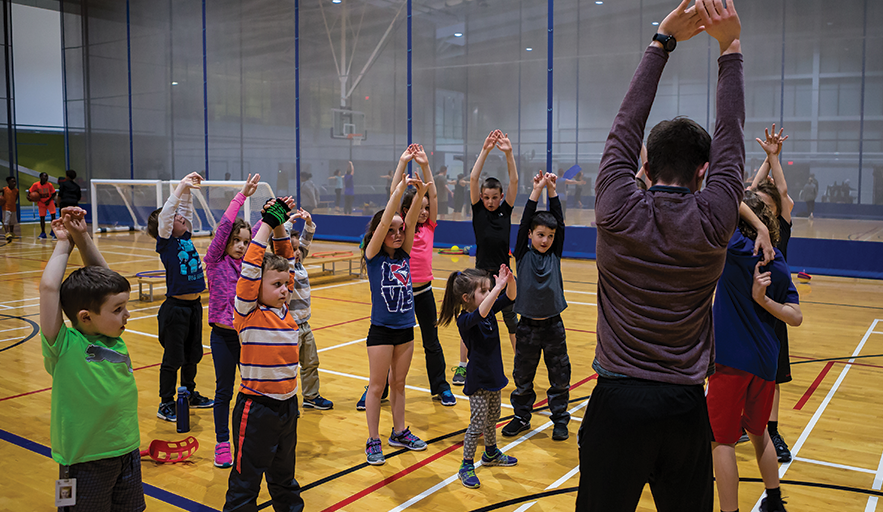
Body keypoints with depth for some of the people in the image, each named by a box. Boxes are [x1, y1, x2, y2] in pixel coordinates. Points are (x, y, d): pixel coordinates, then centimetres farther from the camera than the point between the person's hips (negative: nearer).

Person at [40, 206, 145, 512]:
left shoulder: (114, 338, 1)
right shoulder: (64, 346, -15)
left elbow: (102, 278, 6)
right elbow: (49, 287, -24)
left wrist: (83, 237, 0)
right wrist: (64, 244, -9)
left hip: (127, 451, 6)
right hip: (85, 461, -6)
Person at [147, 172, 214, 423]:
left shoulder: (186, 236, 7)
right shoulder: (165, 242, -10)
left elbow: (185, 209, 12)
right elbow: (164, 215, -24)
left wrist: (187, 190, -3)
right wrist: (180, 187, -26)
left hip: (194, 305, 7)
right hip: (176, 308, -7)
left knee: (193, 355, 18)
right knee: (173, 358, 2)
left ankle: (190, 394, 34)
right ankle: (166, 404, 14)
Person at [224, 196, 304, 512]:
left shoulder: (283, 307, 3)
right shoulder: (248, 313, -13)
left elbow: (285, 260, 8)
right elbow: (251, 266, -22)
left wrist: (280, 225, -1)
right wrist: (268, 222, -17)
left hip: (287, 404, 6)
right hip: (256, 409, -6)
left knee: (284, 473, 24)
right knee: (246, 477, 6)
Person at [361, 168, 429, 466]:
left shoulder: (404, 254, 3)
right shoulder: (373, 256, -8)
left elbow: (410, 222, -9)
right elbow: (384, 222, -22)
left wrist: (420, 195, -23)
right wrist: (399, 190, -28)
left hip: (405, 328, 5)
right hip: (381, 330, -5)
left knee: (398, 383, 16)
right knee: (377, 385, 4)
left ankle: (399, 432, 29)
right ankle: (373, 442, 13)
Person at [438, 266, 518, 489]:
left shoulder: (490, 309, -1)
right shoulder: (465, 320, -25)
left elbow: (510, 297, -2)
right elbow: (480, 314, -46)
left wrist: (510, 280, -23)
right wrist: (498, 288, -51)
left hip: (493, 376, 8)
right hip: (478, 380, -8)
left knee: (493, 417, 23)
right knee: (478, 423, -2)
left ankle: (491, 454, 42)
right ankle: (466, 466, 11)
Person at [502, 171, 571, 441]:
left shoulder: (555, 254, 3)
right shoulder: (523, 254, -1)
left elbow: (559, 221, -4)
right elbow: (525, 221, -11)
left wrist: (552, 189, -8)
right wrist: (537, 189, -15)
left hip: (553, 325, 1)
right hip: (528, 326, -1)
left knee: (560, 377, 7)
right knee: (523, 377, 10)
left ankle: (560, 420, 21)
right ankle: (521, 416, 26)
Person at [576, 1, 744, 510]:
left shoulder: (619, 213, -11)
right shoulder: (713, 223, -7)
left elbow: (626, 126, 0)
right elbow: (731, 138, 5)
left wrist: (662, 42, 7)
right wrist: (730, 47, 11)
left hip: (618, 398, -1)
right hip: (686, 405, 2)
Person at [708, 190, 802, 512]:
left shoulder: (739, 247, -12)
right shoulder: (777, 264, 6)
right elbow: (796, 318, 2)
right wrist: (763, 299, -8)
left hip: (732, 359, -7)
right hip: (765, 361, 7)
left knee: (722, 440, 2)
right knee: (757, 431, 25)